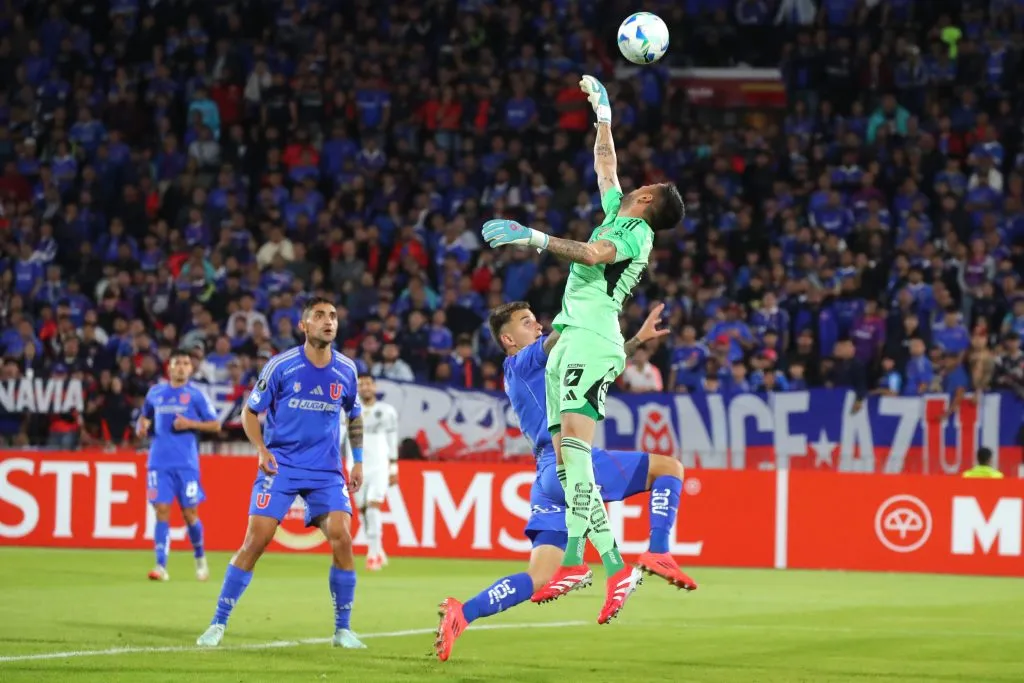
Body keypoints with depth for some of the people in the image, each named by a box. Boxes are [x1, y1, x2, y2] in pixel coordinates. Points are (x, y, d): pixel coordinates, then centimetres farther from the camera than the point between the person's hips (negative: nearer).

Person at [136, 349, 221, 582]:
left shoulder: (196, 394, 2)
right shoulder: (155, 393, 12)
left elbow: (215, 425, 2)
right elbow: (145, 416, 27)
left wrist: (190, 424, -12)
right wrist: (142, 426, 4)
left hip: (186, 463, -2)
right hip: (159, 462, 2)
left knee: (190, 514, 1)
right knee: (162, 511, -7)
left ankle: (200, 558, 26)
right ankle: (161, 566, -9)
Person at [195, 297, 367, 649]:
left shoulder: (346, 370, 2)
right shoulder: (281, 366, -7)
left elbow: (355, 416, 20)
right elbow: (249, 412, 2)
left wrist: (358, 461, 13)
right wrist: (261, 449, -13)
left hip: (326, 469, 2)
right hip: (280, 465, -2)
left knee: (341, 537, -15)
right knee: (256, 539, -13)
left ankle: (343, 629, -1)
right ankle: (218, 624, -2)